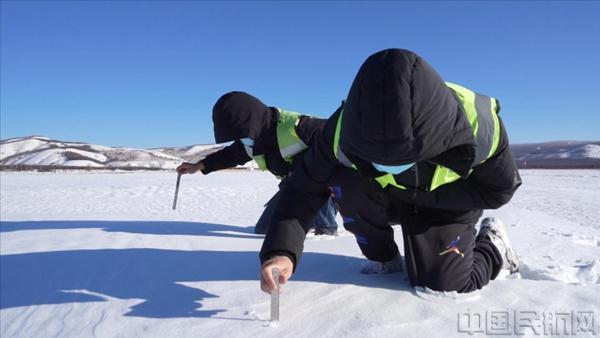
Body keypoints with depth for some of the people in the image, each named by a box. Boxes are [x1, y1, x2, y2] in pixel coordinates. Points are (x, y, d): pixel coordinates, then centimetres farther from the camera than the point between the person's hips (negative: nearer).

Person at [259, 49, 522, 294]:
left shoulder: (475, 124, -33)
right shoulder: (346, 127, -32)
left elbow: (500, 189, -15)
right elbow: (305, 187, -25)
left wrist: (428, 195, -25)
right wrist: (280, 250, -40)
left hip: (449, 202, -1)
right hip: (388, 200, 2)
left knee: (444, 285, -18)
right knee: (344, 182, -28)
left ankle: (492, 245, 16)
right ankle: (384, 258, -1)